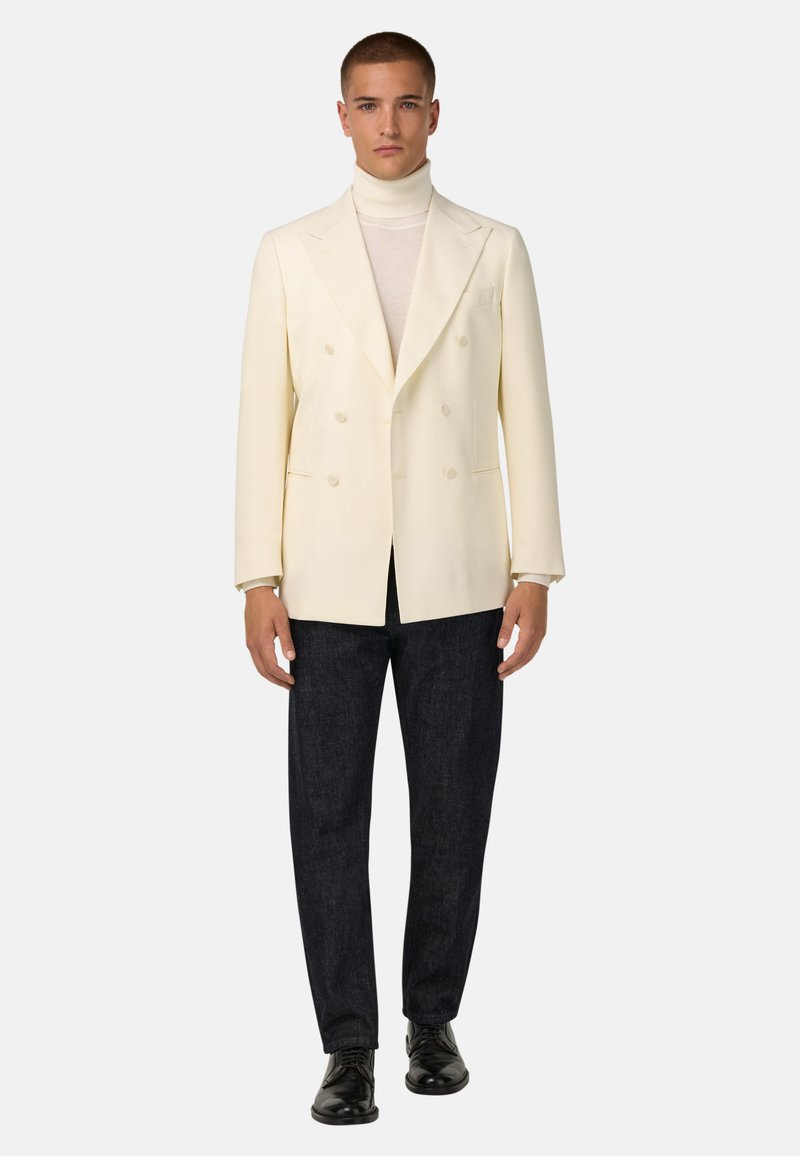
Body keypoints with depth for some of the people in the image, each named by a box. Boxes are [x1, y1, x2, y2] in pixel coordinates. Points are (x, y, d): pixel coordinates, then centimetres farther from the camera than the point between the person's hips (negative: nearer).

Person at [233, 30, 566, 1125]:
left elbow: (526, 413, 4)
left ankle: (434, 1015, 24)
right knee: (328, 816, 1)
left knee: (453, 814, 7)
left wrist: (536, 572, -2)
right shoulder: (290, 253, 5)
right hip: (331, 582, 0)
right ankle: (348, 1044, 11)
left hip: (455, 582, 0)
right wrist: (259, 582, -3)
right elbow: (264, 419, 3)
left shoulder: (494, 249, 5)